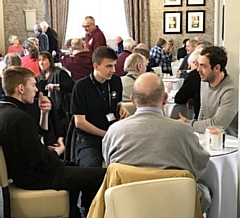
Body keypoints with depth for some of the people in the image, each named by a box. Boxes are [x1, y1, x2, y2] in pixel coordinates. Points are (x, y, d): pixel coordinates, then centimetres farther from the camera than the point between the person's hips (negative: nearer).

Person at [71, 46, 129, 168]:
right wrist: (106, 134, -9)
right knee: (92, 167, -35)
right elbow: (79, 122, -7)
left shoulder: (116, 81, 10)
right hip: (88, 138, -4)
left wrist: (121, 107, 5)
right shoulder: (81, 86, -5)